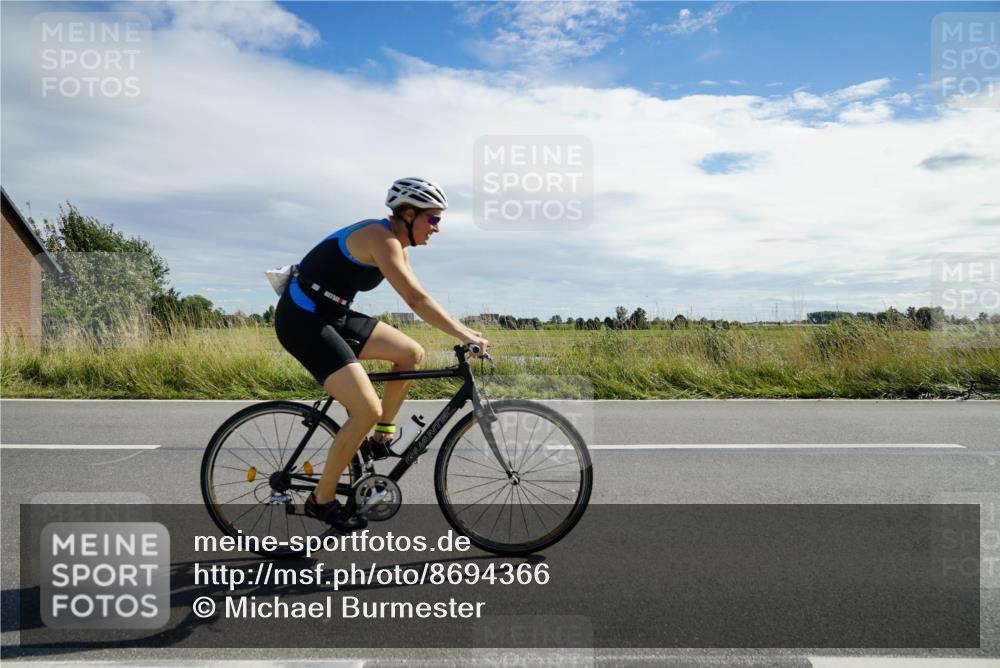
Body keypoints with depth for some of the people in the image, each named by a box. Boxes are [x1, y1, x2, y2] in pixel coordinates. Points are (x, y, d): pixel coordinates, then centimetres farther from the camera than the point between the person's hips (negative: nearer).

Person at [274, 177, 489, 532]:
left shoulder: (396, 243, 10)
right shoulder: (381, 238, -20)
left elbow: (417, 298, 11)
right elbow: (416, 299, -28)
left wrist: (462, 331, 4)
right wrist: (465, 335, -25)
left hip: (331, 316, 10)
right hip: (302, 320, -10)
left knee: (412, 354, 4)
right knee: (367, 411, -15)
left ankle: (381, 440, 16)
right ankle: (321, 500, 2)